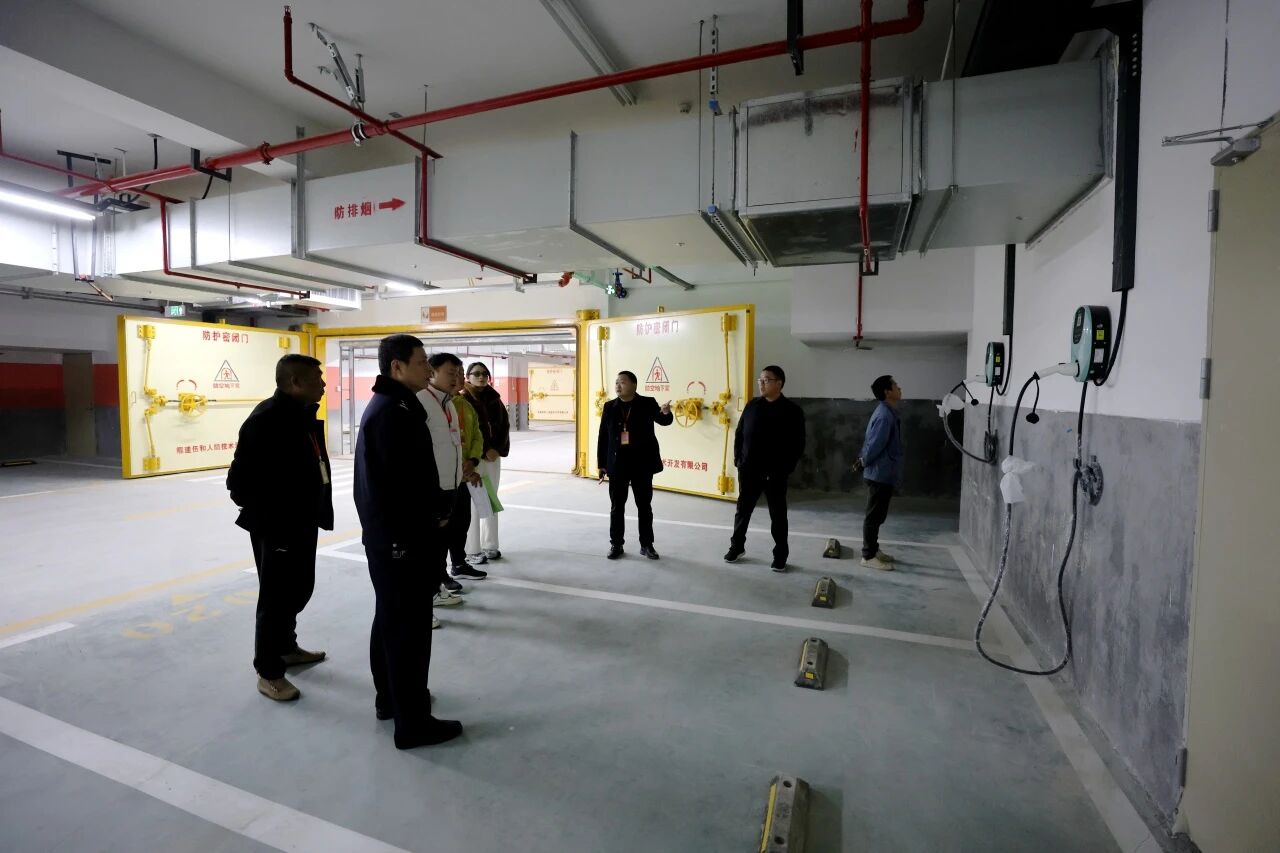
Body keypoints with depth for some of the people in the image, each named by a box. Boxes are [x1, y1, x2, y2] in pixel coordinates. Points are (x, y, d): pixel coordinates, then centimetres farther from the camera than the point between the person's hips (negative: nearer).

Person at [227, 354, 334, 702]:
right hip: (276, 529, -9)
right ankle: (268, 672, 23)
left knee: (299, 589, 22)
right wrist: (266, 517, -13)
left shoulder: (304, 415, 7)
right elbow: (240, 481, -21)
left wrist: (313, 512, 8)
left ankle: (287, 647, 43)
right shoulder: (266, 420, -21)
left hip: (302, 524, 9)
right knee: (276, 597, 6)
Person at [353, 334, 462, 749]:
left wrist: (436, 510, 8)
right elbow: (409, 482, -25)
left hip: (385, 534, 11)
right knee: (410, 627, -1)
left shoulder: (386, 406, 13)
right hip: (402, 538, -11)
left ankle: (390, 697, 37)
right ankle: (413, 723, 12)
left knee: (389, 619, 21)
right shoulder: (395, 412, -20)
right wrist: (437, 514, -13)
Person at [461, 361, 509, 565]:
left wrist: (497, 449, -7)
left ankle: (490, 546, 19)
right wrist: (484, 451, -16)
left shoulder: (494, 399, 11)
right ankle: (472, 551, 2)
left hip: (494, 455, 6)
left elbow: (504, 425, 7)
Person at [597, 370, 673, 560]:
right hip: (617, 464, 2)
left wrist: (666, 413, -40)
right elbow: (603, 436, 5)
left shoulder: (647, 404, -2)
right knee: (617, 506, 9)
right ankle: (616, 544, 21)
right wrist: (601, 464, 3)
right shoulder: (609, 407, 3)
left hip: (642, 464, -1)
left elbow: (663, 421, -15)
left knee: (644, 505, 9)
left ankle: (646, 544, 21)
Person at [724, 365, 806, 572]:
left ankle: (780, 555, 23)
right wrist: (738, 459, 3)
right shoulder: (752, 406, 4)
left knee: (778, 515, 9)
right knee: (743, 510, 14)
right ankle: (737, 546, 31)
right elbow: (739, 434, 10)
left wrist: (786, 468, -11)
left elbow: (798, 444, -6)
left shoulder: (792, 411, -6)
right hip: (748, 471, 3)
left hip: (775, 474, -3)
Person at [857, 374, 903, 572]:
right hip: (879, 473, -10)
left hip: (884, 473, 10)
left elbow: (873, 442, 17)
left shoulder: (887, 412, 12)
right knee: (874, 515, -1)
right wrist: (863, 462, -5)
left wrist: (863, 461, 12)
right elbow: (875, 445, -21)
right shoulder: (885, 415, -21)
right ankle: (869, 556, 7)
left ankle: (873, 549, 28)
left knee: (878, 515, 17)